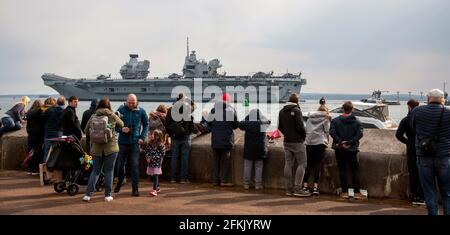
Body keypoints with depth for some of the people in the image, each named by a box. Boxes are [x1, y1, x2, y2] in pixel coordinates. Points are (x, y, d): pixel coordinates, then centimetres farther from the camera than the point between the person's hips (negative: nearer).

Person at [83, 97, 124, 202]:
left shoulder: (93, 117, 0)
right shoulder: (112, 116, -6)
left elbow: (86, 131, 6)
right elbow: (121, 125, 11)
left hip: (96, 148, 2)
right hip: (111, 148, -2)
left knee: (95, 171, 14)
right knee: (109, 171, 7)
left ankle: (88, 194, 9)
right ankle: (108, 195, 11)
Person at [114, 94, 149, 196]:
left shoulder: (141, 111, -1)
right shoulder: (121, 110, -3)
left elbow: (146, 124, 10)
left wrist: (142, 137, -1)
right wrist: (121, 129, -16)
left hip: (135, 142, -1)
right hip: (123, 142, 1)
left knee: (135, 165, -4)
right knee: (121, 164, 12)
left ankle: (135, 188, 4)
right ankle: (119, 183, 37)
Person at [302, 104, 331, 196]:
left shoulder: (310, 118, 14)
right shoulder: (325, 118, 3)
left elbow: (306, 130, 13)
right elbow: (327, 131, 2)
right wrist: (327, 142, 13)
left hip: (309, 142, 4)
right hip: (320, 143, -4)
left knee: (308, 164, 9)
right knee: (317, 164, -2)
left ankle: (305, 185, 8)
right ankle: (315, 187, -6)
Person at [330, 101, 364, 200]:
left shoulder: (335, 120, 0)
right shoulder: (357, 122, 1)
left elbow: (332, 132, -13)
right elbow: (359, 134, -12)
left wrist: (340, 142, -13)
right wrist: (350, 142, -12)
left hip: (339, 150, 0)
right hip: (352, 149, 0)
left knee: (342, 170, 5)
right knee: (355, 170, 8)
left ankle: (344, 192, 5)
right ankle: (356, 192, 7)